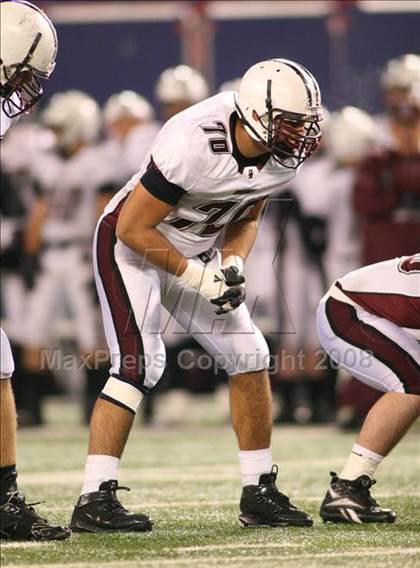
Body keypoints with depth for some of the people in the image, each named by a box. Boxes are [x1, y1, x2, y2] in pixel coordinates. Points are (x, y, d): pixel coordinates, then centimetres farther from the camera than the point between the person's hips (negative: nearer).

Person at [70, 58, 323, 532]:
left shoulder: (283, 156, -12)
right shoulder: (194, 144, -34)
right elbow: (133, 229, -26)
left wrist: (231, 265, -12)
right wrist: (198, 277, -23)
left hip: (194, 252, 7)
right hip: (130, 246, -7)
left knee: (249, 356, 1)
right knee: (139, 365, -20)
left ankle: (259, 493, 11)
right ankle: (94, 500, -18)